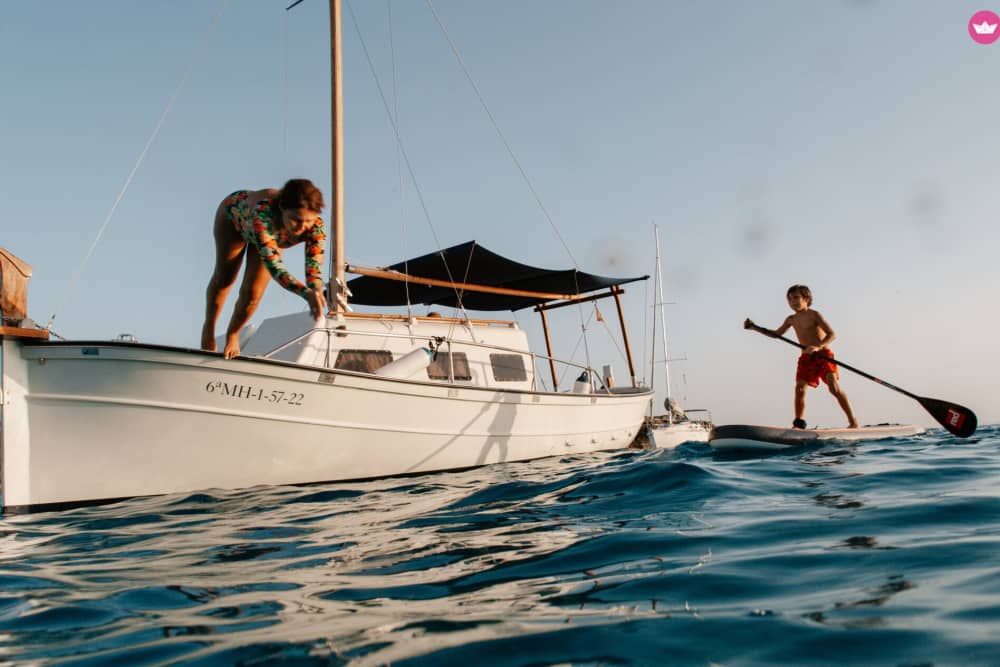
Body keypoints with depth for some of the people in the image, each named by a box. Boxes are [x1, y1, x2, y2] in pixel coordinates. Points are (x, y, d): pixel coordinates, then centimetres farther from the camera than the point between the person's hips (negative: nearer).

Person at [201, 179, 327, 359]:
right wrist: (305, 292, -71)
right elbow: (272, 264, -57)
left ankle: (232, 334, 29)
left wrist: (315, 292, -66)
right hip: (235, 213, -2)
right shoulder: (263, 212, -50)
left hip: (270, 231, 2)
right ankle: (209, 328, 40)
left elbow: (314, 267, -43)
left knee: (252, 294, -3)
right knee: (224, 278, 9)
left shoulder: (316, 226, -40)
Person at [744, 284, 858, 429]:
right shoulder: (791, 319, 10)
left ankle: (853, 421, -7)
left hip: (823, 355, -6)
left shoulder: (814, 315, -9)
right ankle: (799, 424, 2)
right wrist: (754, 327, 14)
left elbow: (832, 334, -15)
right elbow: (777, 334, 23)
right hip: (806, 357, 6)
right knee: (799, 388, -6)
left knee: (834, 387, -15)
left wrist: (818, 346, -32)